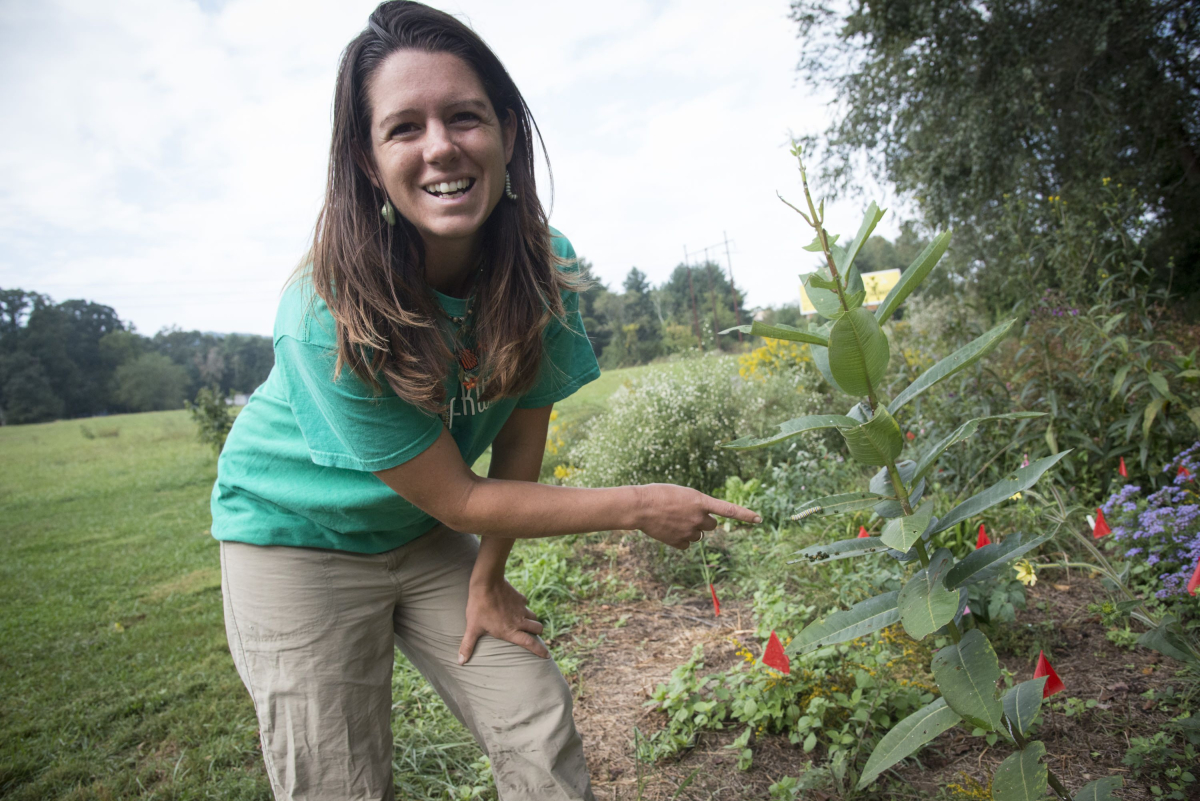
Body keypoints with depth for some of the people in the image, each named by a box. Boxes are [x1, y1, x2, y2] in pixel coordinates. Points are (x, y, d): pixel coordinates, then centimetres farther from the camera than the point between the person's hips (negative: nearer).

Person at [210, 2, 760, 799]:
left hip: (427, 534, 4)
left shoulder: (544, 267, -19)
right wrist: (638, 507, -22)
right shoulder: (327, 317, -33)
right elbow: (455, 498, -25)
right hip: (298, 534, -3)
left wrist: (488, 581, -2)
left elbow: (520, 441, -8)